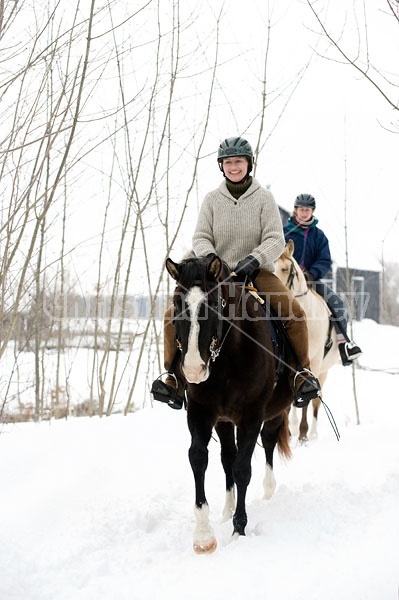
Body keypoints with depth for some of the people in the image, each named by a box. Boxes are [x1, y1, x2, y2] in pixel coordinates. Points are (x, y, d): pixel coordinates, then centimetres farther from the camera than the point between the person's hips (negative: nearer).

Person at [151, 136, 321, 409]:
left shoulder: (264, 197, 0)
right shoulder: (212, 200, 5)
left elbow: (275, 240, -7)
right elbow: (201, 238, 1)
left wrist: (254, 260, -25)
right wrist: (209, 259, -21)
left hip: (258, 272, -2)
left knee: (294, 311, -28)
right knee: (174, 315, -16)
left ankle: (302, 371, -10)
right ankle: (175, 374, -2)